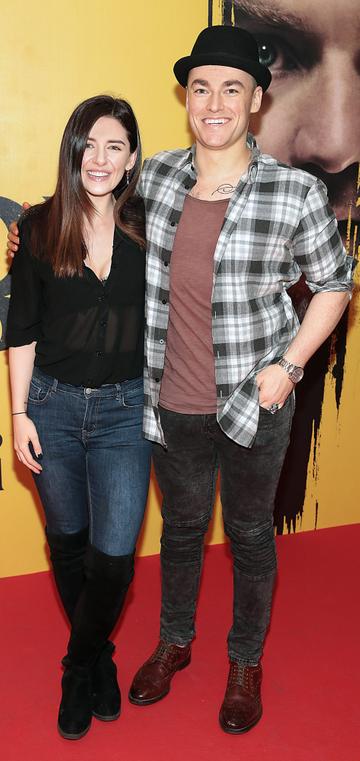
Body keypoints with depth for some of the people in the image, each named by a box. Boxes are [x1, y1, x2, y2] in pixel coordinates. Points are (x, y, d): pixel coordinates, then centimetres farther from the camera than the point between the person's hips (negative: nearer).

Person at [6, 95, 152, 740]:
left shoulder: (149, 230, -2)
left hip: (125, 408, 0)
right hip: (53, 403, 1)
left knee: (114, 554, -3)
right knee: (68, 542, 15)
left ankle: (80, 665, 27)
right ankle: (98, 656, 41)